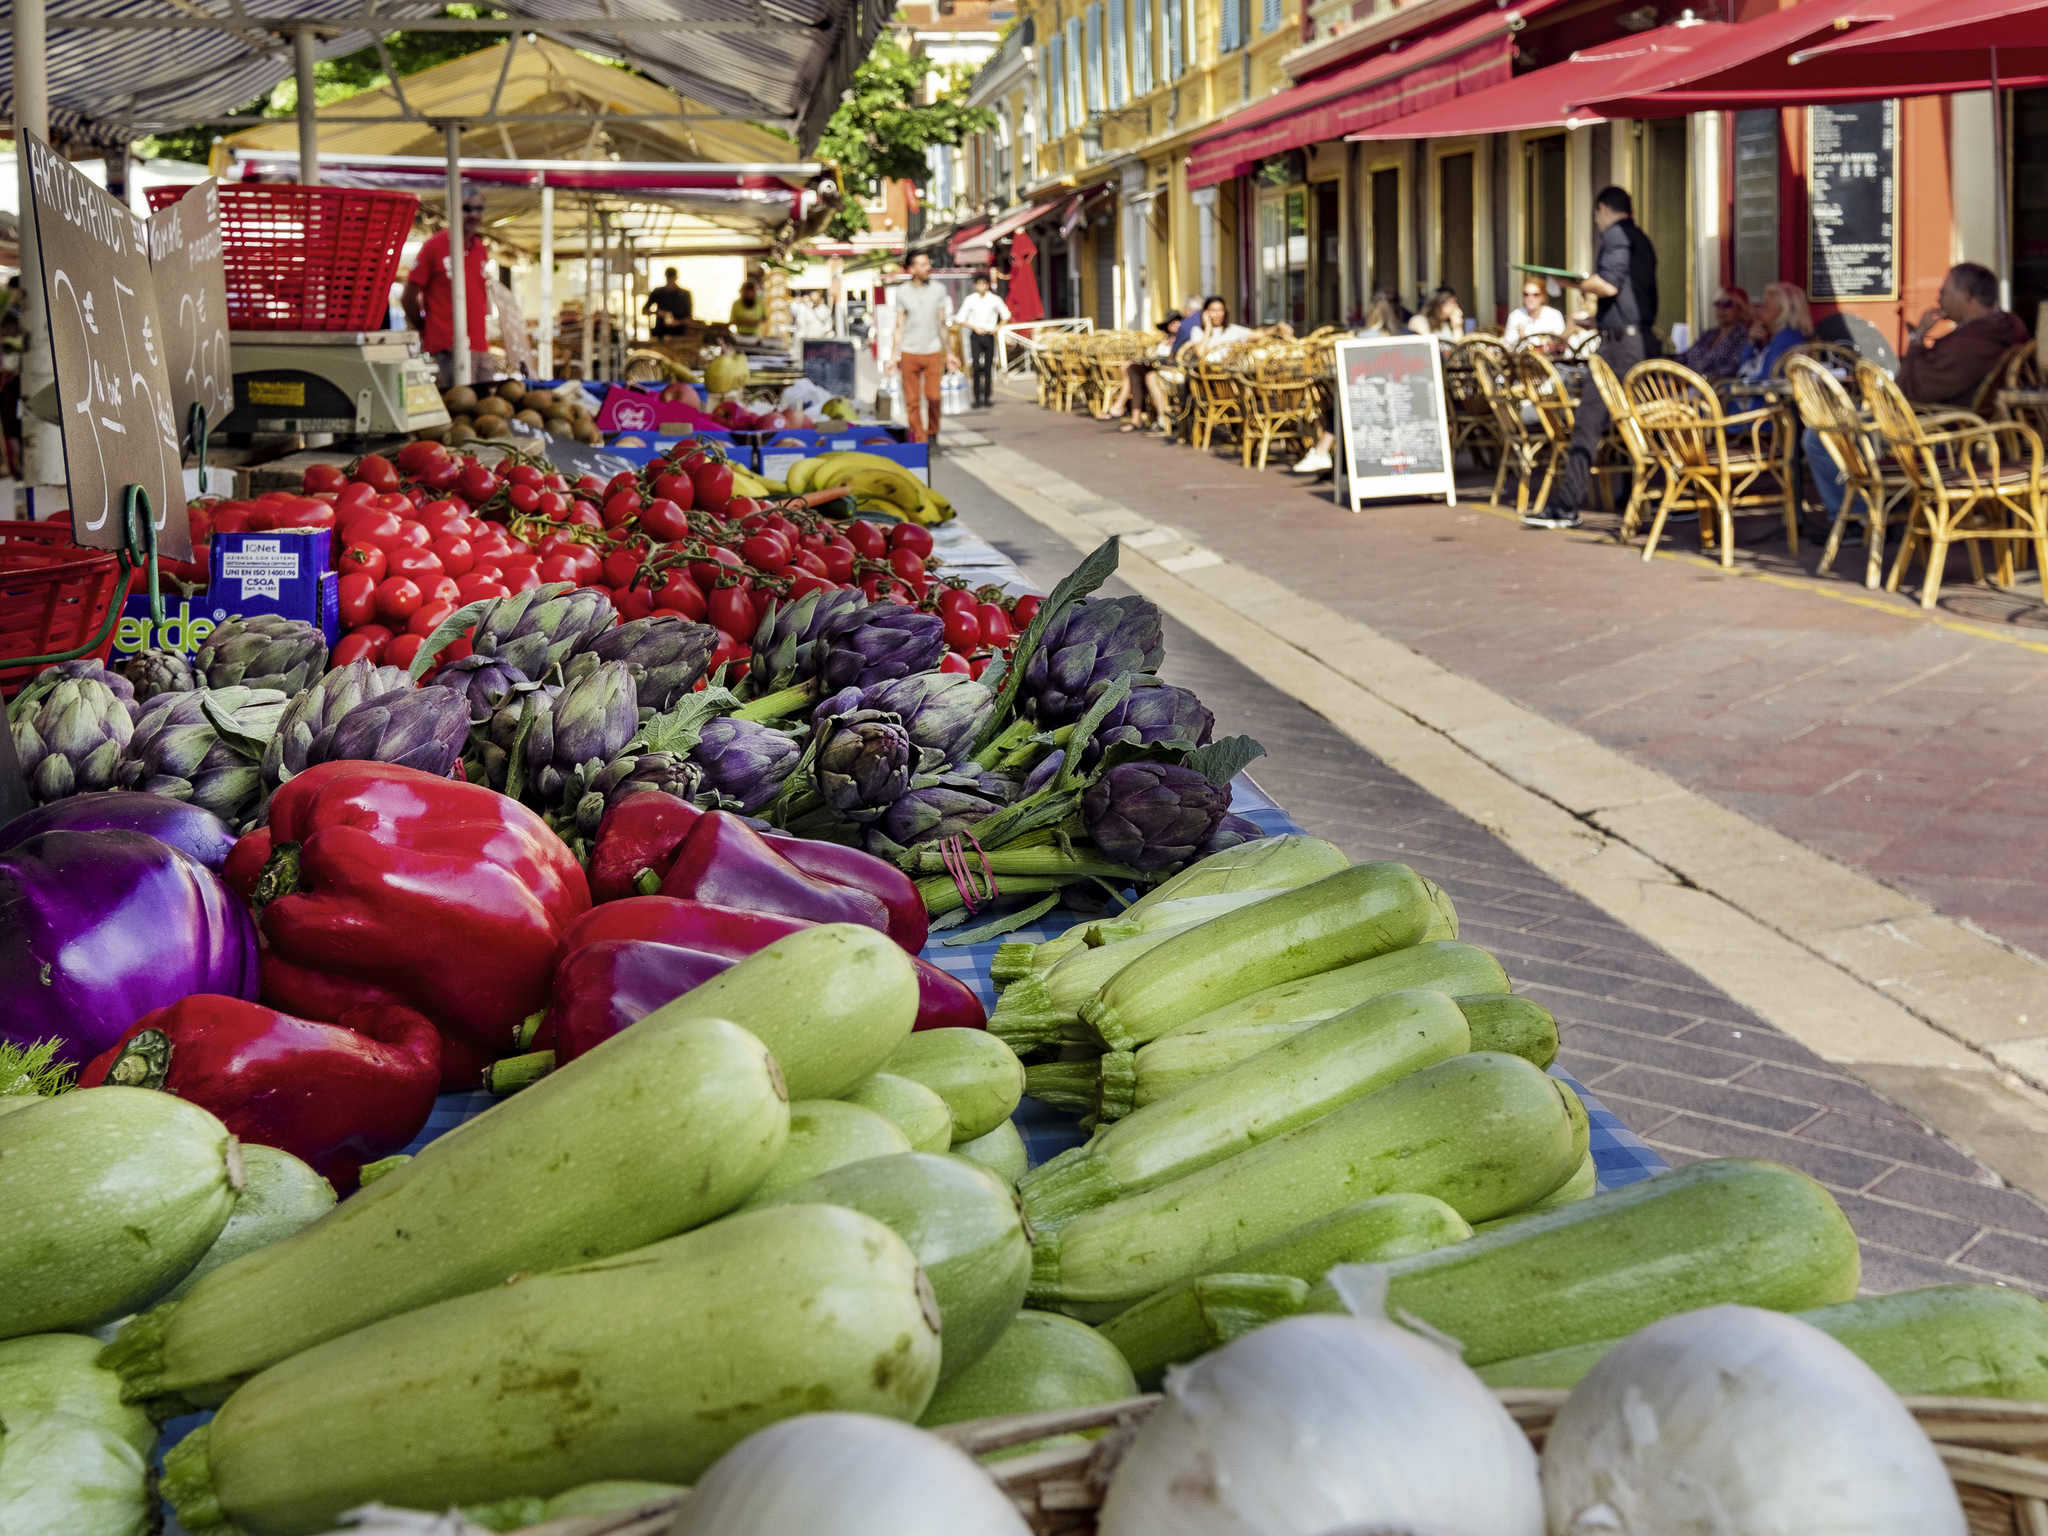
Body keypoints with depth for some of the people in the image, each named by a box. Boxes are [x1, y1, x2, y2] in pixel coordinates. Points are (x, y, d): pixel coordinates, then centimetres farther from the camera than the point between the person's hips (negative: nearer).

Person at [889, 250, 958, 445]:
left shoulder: (938, 290, 4)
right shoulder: (902, 292, 2)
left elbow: (943, 324, 10)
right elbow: (899, 326, 5)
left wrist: (949, 353, 9)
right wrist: (895, 356, -1)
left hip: (933, 352, 0)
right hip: (909, 353, 0)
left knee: (933, 397, -8)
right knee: (912, 401, -2)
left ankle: (933, 435, 13)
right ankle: (919, 440, 6)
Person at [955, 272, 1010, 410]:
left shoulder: (994, 300, 2)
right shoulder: (970, 300, 1)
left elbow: (1006, 316, 13)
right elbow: (961, 319, 4)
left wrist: (997, 328, 0)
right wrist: (975, 327, -7)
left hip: (989, 335, 1)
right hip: (975, 336, -1)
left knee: (988, 367, 2)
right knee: (976, 367, -12)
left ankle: (987, 398, 10)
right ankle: (977, 399, -9)